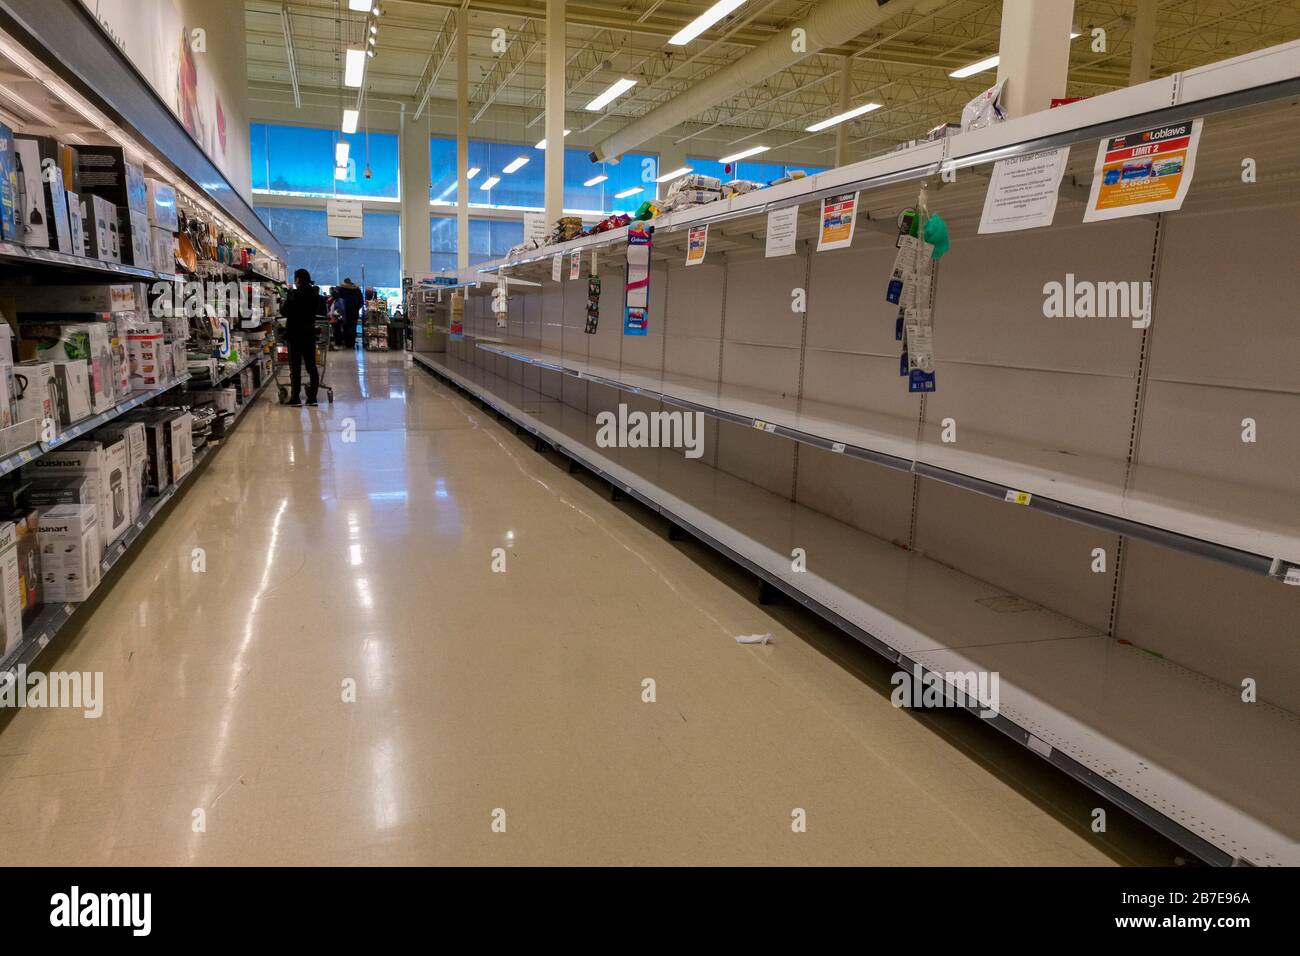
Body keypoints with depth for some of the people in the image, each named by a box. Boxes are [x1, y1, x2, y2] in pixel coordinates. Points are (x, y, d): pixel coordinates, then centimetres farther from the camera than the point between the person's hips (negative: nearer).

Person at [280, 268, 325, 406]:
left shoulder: (294, 294, -14)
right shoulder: (315, 294, 4)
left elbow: (284, 312, -10)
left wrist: (282, 303, 8)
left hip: (295, 334, -5)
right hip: (310, 333, 5)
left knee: (295, 367, 0)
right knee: (311, 365, 8)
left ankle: (295, 398, 1)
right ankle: (312, 397, 9)